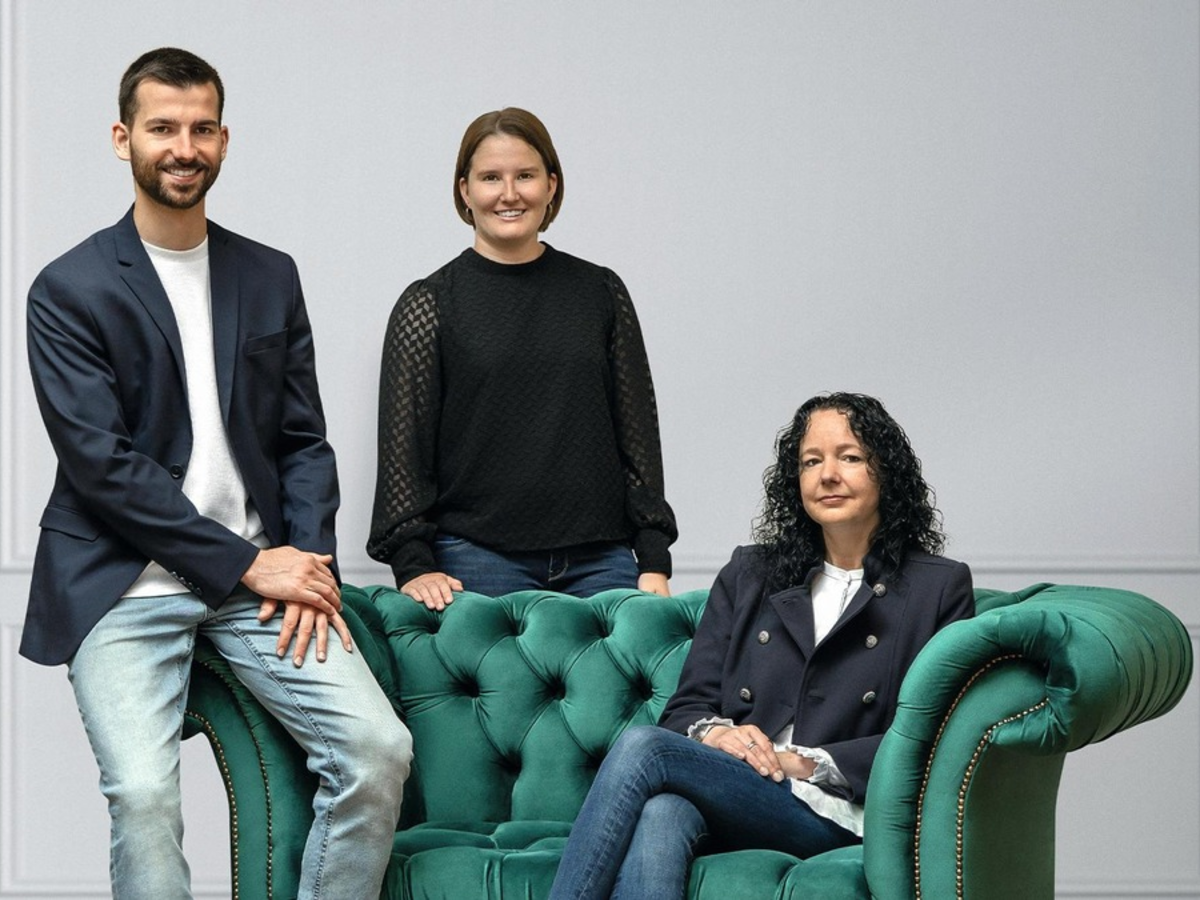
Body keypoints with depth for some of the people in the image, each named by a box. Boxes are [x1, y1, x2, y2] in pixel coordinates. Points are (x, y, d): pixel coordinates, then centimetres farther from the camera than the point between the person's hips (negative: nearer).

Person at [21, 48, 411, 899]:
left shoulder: (271, 277, 13)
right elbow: (103, 463, -9)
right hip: (124, 583, -4)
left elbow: (304, 439, 13)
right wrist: (245, 566, -12)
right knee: (143, 791, -25)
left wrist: (308, 563, -5)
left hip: (261, 570, 4)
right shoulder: (69, 291, -1)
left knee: (379, 748, -15)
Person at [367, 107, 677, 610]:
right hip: (478, 563, -2)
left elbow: (637, 432, 11)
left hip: (600, 562, 2)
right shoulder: (429, 305, 4)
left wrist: (654, 560, 5)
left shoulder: (601, 294, 10)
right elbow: (403, 449, 1)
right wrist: (413, 565, -9)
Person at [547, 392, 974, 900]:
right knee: (659, 814, -37)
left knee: (641, 748, -30)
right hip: (726, 804, 3)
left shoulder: (938, 587, 14)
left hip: (836, 816, -3)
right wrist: (712, 732, -7)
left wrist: (813, 763, -9)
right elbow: (687, 705, 18)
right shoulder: (749, 574, 25)